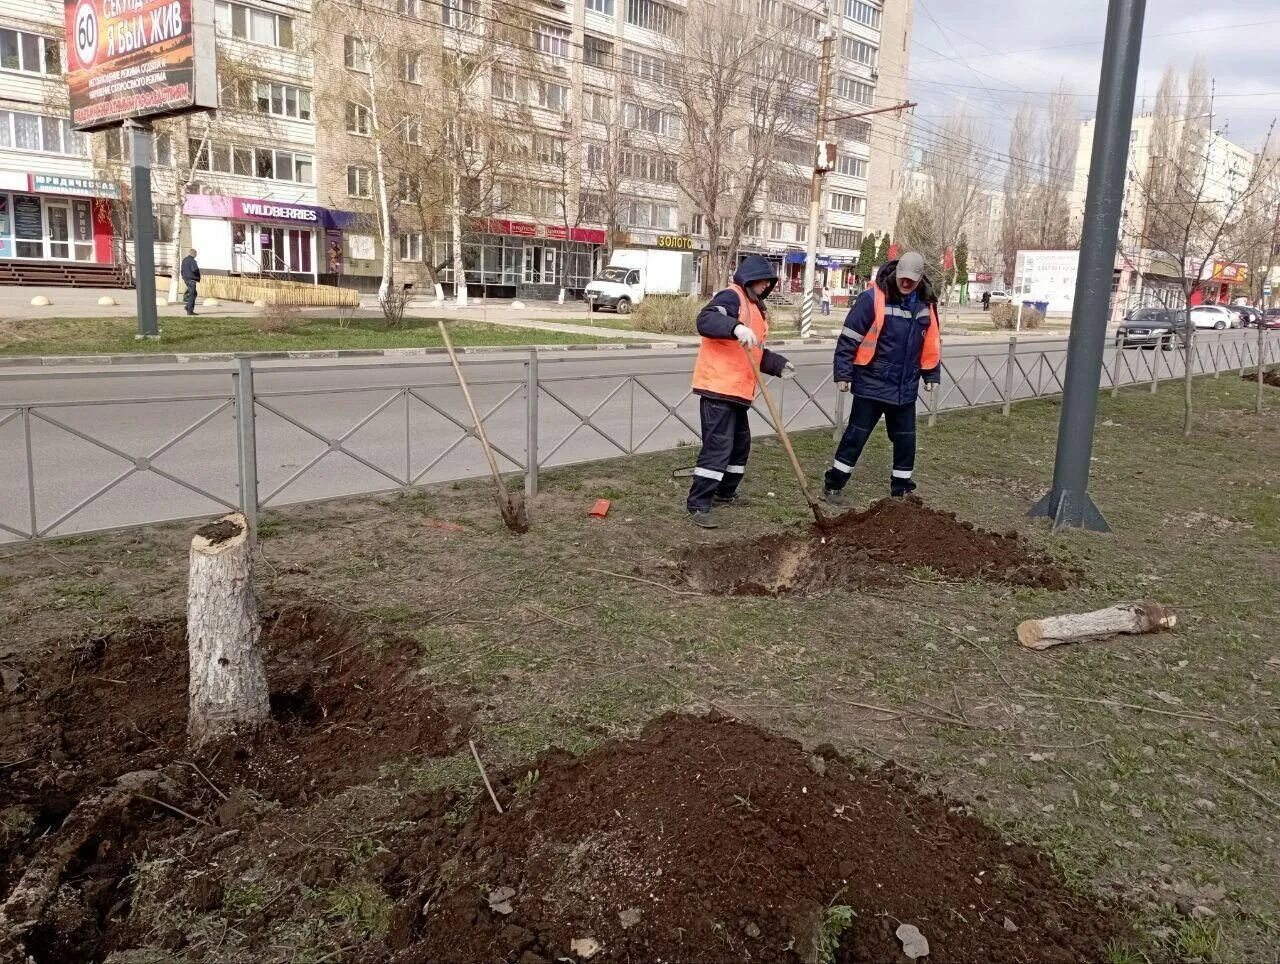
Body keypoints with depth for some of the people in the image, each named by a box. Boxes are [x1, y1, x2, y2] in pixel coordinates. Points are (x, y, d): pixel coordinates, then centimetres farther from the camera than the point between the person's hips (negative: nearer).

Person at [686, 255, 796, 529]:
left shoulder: (754, 306, 21)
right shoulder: (731, 297, -10)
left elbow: (755, 353, 25)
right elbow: (705, 320, -29)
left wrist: (779, 364, 11)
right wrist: (736, 327, -44)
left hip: (737, 390, 10)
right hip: (718, 387, -10)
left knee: (741, 444, 18)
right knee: (717, 446, -12)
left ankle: (724, 493, 34)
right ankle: (698, 506, -8)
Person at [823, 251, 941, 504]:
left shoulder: (926, 304, 4)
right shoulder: (872, 298, -13)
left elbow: (932, 342, 17)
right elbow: (849, 338, -12)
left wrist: (931, 374, 16)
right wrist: (843, 373, -13)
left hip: (906, 388, 5)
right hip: (871, 384, -5)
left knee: (906, 438, 10)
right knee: (857, 435, -1)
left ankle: (901, 487, 25)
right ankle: (833, 484, 10)